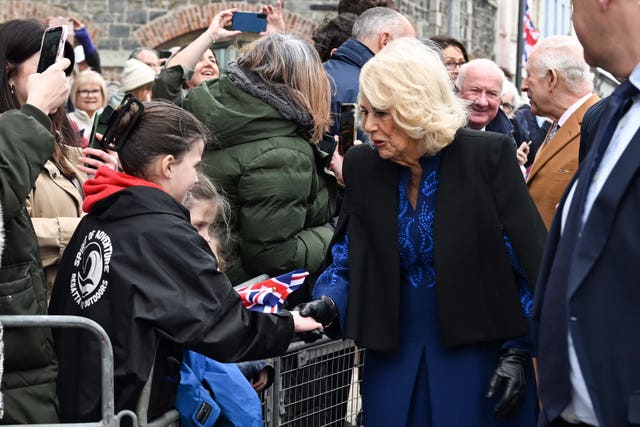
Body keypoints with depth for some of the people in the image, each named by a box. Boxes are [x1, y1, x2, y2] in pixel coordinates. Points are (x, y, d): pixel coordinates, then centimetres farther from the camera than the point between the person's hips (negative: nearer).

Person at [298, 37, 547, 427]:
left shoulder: (487, 156, -12)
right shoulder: (363, 166, -1)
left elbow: (530, 260, -9)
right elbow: (348, 260, 5)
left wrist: (518, 352, -12)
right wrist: (329, 305, -16)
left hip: (479, 351, -3)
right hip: (395, 353, 4)